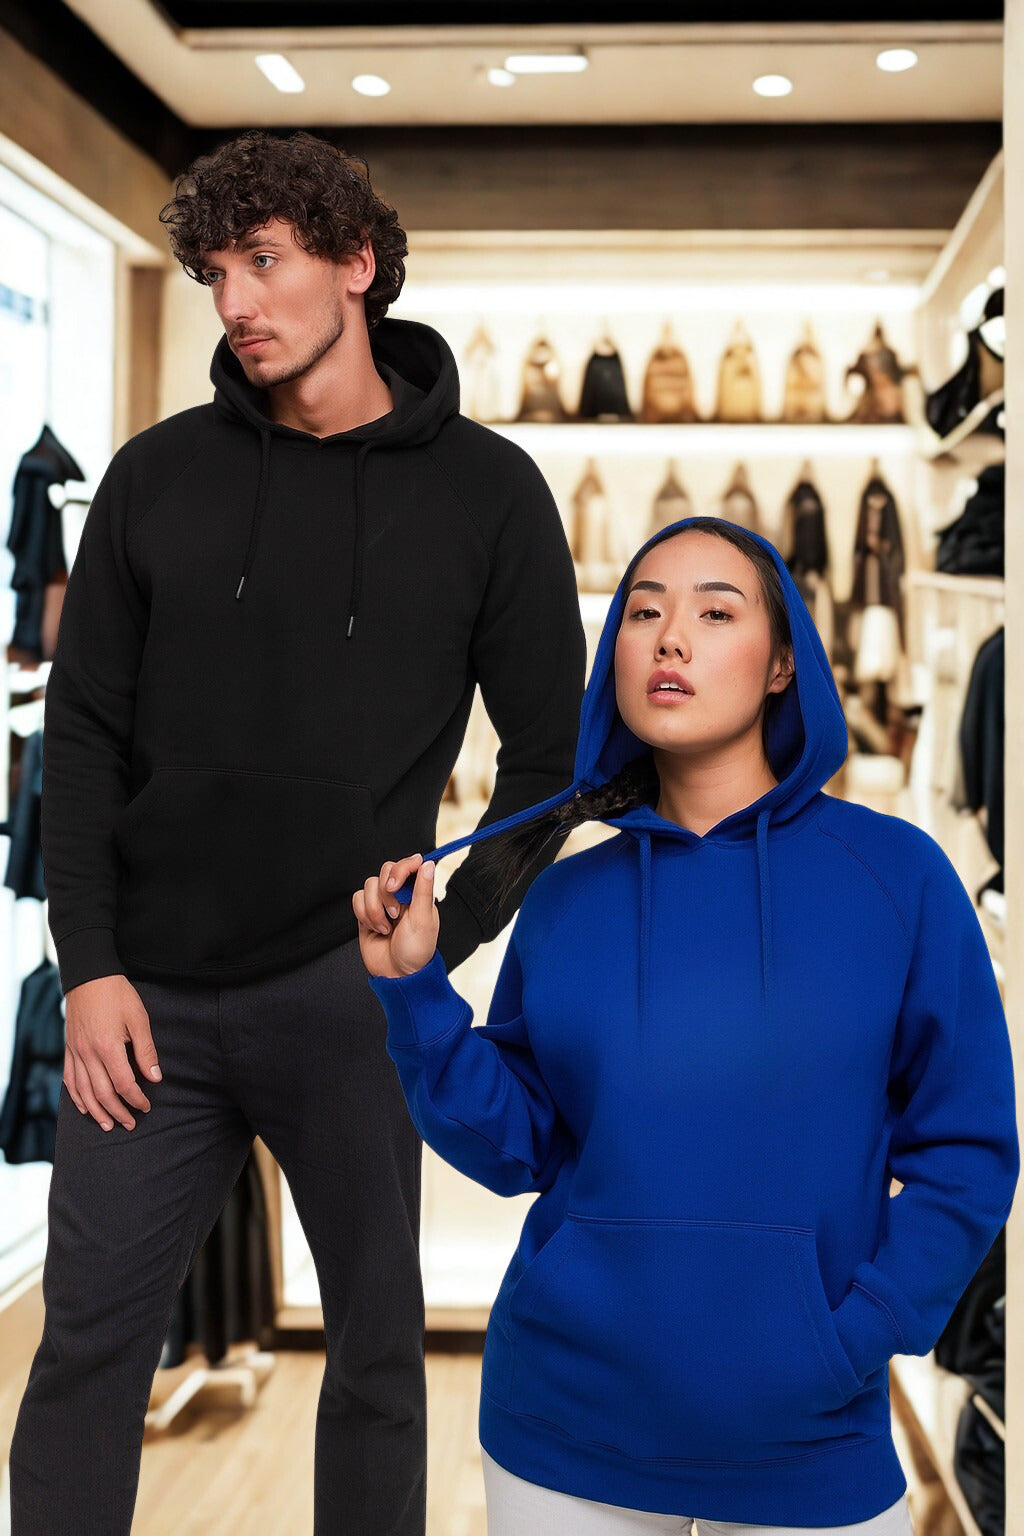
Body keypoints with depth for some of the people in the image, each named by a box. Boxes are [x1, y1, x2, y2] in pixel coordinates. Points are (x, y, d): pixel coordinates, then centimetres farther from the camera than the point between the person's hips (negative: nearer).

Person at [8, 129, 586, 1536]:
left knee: (377, 1341, 11)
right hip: (147, 999, 2)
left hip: (348, 1000, -1)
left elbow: (550, 752, 2)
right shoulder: (156, 477, 5)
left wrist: (439, 935, -8)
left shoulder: (485, 492, 0)